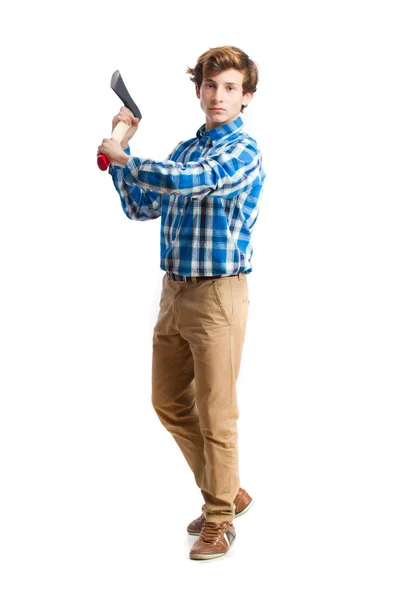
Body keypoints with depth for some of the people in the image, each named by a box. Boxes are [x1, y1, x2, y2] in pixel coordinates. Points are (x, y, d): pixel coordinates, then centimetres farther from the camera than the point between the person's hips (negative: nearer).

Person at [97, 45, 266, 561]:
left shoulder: (242, 152, -12)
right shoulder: (186, 149, 13)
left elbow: (181, 180, -29)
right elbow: (140, 208, 20)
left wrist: (124, 156, -14)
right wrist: (119, 155, 9)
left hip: (218, 293, -8)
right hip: (174, 290, 8)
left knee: (215, 413, 0)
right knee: (169, 403, 16)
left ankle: (219, 519, 15)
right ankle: (228, 492, 32)